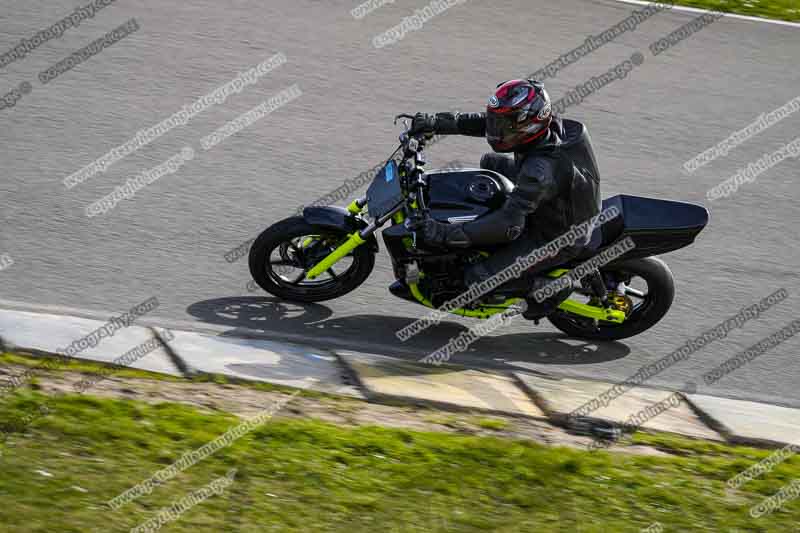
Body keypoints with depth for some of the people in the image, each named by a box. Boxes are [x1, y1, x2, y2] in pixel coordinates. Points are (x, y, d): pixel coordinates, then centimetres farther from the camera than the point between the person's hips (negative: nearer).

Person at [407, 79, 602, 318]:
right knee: (491, 162, 19)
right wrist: (437, 122, -8)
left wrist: (444, 234, -42)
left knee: (477, 278, -14)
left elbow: (509, 225, -41)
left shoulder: (541, 170, -39)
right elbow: (485, 122, -1)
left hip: (556, 239, -9)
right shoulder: (546, 126, -14)